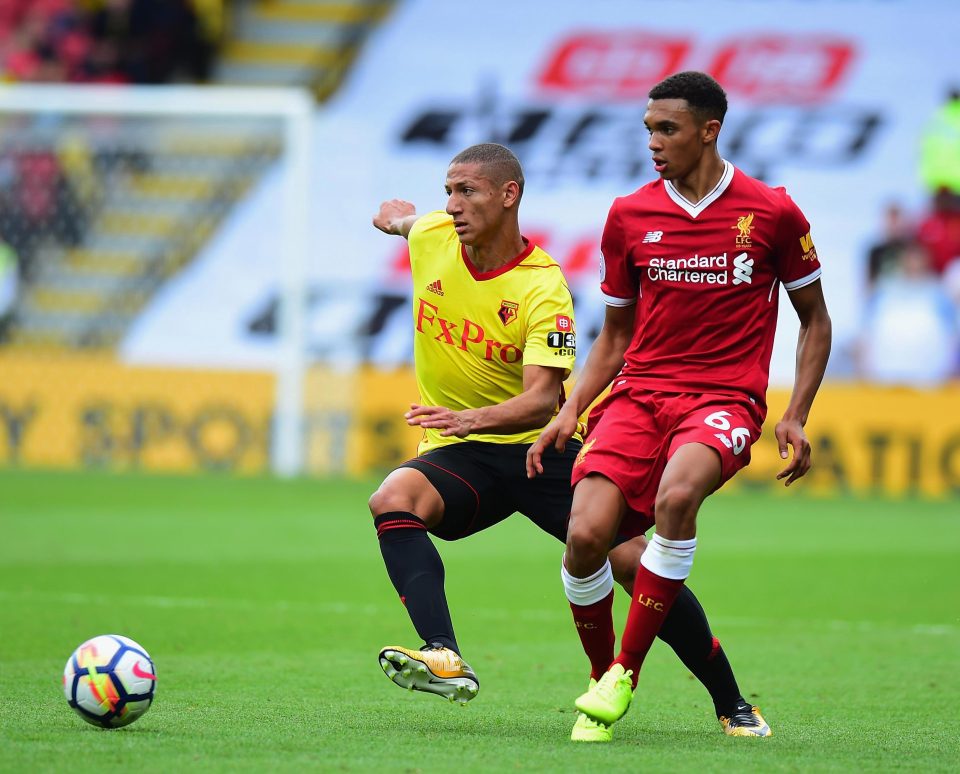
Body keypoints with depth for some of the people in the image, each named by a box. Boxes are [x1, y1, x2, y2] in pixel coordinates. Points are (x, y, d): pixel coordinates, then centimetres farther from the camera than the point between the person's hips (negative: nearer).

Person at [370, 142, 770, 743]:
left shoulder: (544, 288, -17)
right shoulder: (431, 238, -4)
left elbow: (543, 398, -28)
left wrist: (471, 418, -44)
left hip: (538, 447, -3)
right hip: (457, 453, 3)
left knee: (633, 562, -13)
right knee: (393, 499, -31)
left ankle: (732, 706, 5)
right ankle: (444, 659, -45)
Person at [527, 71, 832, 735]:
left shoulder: (771, 213, 1)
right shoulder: (630, 217, 9)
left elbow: (815, 319, 12)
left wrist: (796, 418, 0)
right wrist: (570, 413, 4)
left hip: (725, 400, -3)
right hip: (639, 394, 3)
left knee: (677, 496, -36)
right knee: (586, 535, -21)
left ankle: (628, 673, -22)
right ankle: (600, 677, 5)